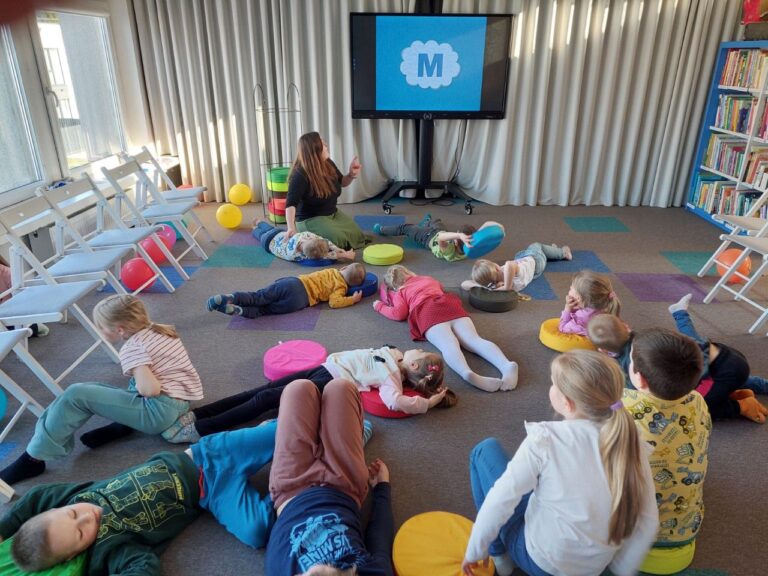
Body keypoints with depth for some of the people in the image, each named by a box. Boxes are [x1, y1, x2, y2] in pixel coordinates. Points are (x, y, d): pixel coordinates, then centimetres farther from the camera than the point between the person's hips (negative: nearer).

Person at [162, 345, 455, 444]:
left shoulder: (391, 378, -11)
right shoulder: (394, 355, 13)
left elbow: (395, 401, -31)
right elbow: (364, 356, 27)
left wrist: (428, 402, -22)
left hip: (332, 382, -8)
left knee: (265, 399, -17)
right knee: (260, 391, -3)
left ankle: (198, 430, -15)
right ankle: (195, 413, -2)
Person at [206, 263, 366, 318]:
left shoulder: (332, 271, 26)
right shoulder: (340, 286, 6)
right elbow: (334, 302, -8)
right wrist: (353, 299, 2)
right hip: (299, 297, -5)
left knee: (258, 297, -3)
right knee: (264, 309, -8)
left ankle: (230, 298, -23)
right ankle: (239, 311, -31)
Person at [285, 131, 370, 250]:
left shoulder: (328, 164, -2)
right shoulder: (300, 175, -25)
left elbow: (341, 183, 15)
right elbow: (291, 204, -32)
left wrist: (351, 175, -8)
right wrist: (291, 228, -47)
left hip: (332, 213, 8)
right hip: (310, 219, -8)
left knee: (357, 236, -1)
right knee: (340, 240, -27)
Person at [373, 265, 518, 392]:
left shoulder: (399, 292, 26)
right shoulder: (428, 279, 41)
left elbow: (399, 313, 10)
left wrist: (379, 306, 28)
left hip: (426, 311, -4)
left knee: (449, 345, -28)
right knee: (475, 340, -17)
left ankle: (468, 373, -60)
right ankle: (507, 365, -45)